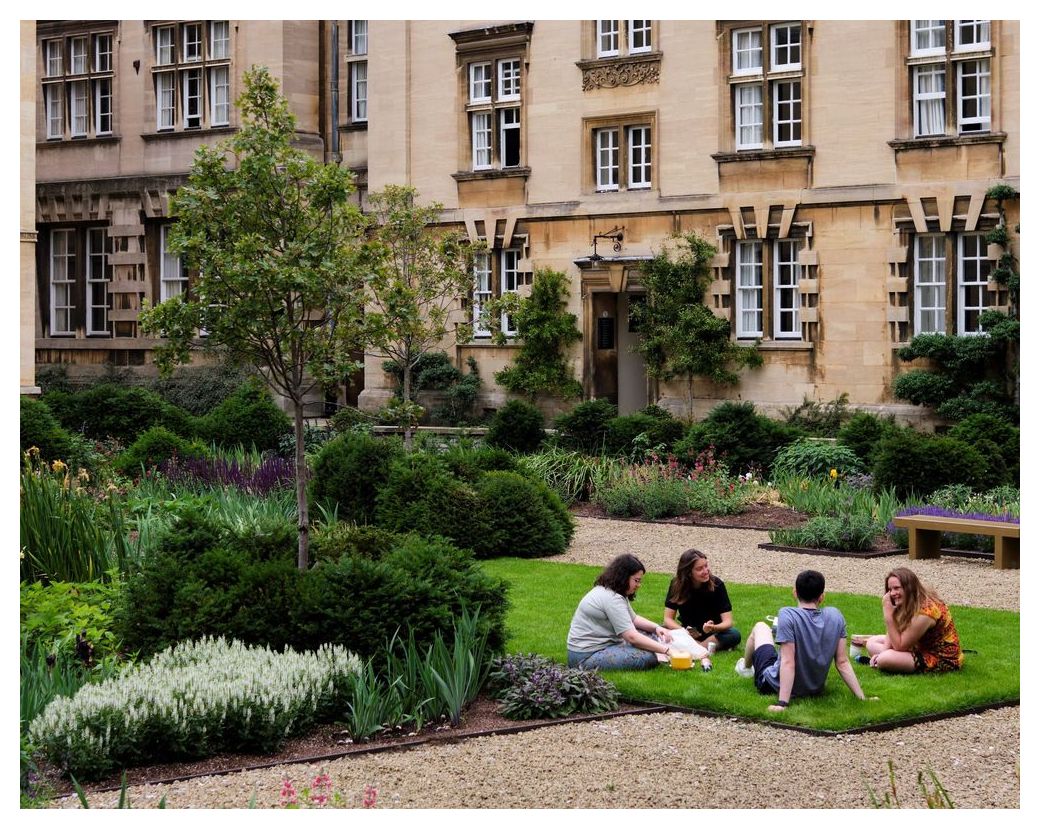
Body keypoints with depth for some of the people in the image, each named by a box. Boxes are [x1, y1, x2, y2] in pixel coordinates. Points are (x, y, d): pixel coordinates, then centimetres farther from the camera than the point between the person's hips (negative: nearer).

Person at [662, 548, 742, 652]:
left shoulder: (717, 584, -15)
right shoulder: (677, 585, -12)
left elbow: (728, 621, -18)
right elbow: (668, 619, -12)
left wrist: (713, 628, -40)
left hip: (713, 633, -1)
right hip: (689, 632, 1)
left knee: (734, 635, -32)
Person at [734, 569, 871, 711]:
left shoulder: (787, 615, -26)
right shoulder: (836, 616, -12)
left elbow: (788, 662, -30)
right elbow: (842, 662, -11)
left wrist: (782, 703, -32)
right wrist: (862, 698, -5)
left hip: (775, 686, -4)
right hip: (815, 689, 4)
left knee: (760, 627, 20)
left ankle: (745, 667, 48)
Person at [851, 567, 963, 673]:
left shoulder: (924, 612, -31)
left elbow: (899, 646, -24)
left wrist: (888, 614, -28)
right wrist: (882, 652, -18)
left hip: (943, 659, -9)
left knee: (884, 660, -25)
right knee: (872, 643, 12)